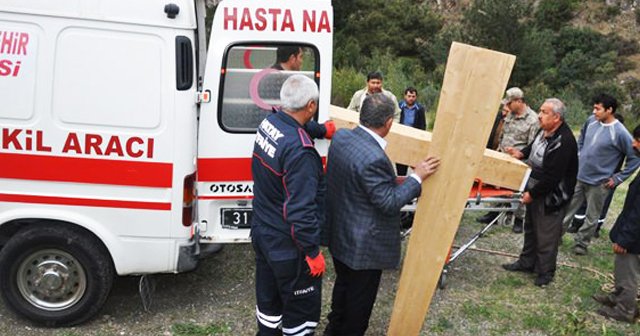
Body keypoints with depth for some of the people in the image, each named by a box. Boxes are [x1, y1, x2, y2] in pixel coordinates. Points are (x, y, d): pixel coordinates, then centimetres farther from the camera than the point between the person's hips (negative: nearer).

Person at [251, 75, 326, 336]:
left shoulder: (268, 123, -5)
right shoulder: (300, 150, -31)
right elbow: (300, 210, -28)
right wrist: (312, 252, -18)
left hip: (261, 233, 9)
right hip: (288, 246, -8)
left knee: (268, 300, 27)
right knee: (302, 309, 12)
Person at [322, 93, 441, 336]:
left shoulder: (341, 137, -6)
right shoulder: (374, 159, -33)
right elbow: (390, 203, -24)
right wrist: (417, 177, -15)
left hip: (339, 234, 9)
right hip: (364, 245, -9)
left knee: (343, 284, 29)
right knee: (360, 297, 14)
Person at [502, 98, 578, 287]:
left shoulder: (563, 142, -28)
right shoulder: (545, 131, -1)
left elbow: (552, 177, -27)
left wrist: (532, 194, -18)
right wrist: (521, 153, 1)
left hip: (550, 197, -9)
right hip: (534, 191, 9)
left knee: (546, 235, 5)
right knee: (530, 229, 22)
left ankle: (546, 271, 24)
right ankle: (527, 262, 39)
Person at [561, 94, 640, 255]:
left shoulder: (620, 133, -19)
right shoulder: (591, 121, -4)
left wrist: (618, 178, -9)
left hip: (598, 183, -4)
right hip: (578, 176, 4)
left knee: (591, 217, 11)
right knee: (567, 210, 13)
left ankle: (580, 243, 27)